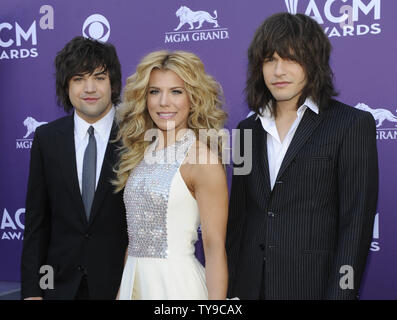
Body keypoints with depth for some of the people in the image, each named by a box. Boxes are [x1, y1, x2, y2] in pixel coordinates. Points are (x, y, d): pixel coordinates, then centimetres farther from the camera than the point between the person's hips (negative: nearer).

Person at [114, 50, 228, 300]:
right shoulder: (141, 152, 6)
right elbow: (134, 234, 12)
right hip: (133, 280, 6)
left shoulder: (202, 158, -13)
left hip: (176, 283, -6)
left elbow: (215, 247, -14)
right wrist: (122, 288, 8)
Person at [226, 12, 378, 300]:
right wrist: (227, 286, 9)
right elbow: (237, 216, 12)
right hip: (249, 286, 4)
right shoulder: (248, 129, 9)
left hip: (312, 286, -4)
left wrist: (340, 292, -14)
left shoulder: (353, 124, -6)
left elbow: (355, 224, -10)